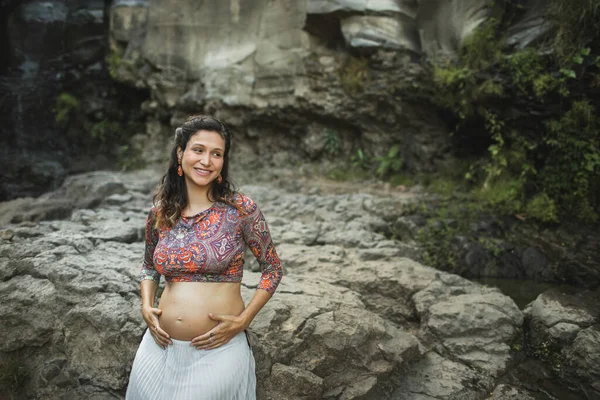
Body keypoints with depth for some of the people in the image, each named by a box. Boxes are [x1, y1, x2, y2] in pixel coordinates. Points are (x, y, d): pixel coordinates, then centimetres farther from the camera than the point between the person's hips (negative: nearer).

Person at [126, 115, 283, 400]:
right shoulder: (159, 214, 0)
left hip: (218, 349, -3)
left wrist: (243, 321, -12)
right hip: (161, 347, 4)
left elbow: (272, 269, -3)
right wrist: (146, 307, 0)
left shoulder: (241, 209, -11)